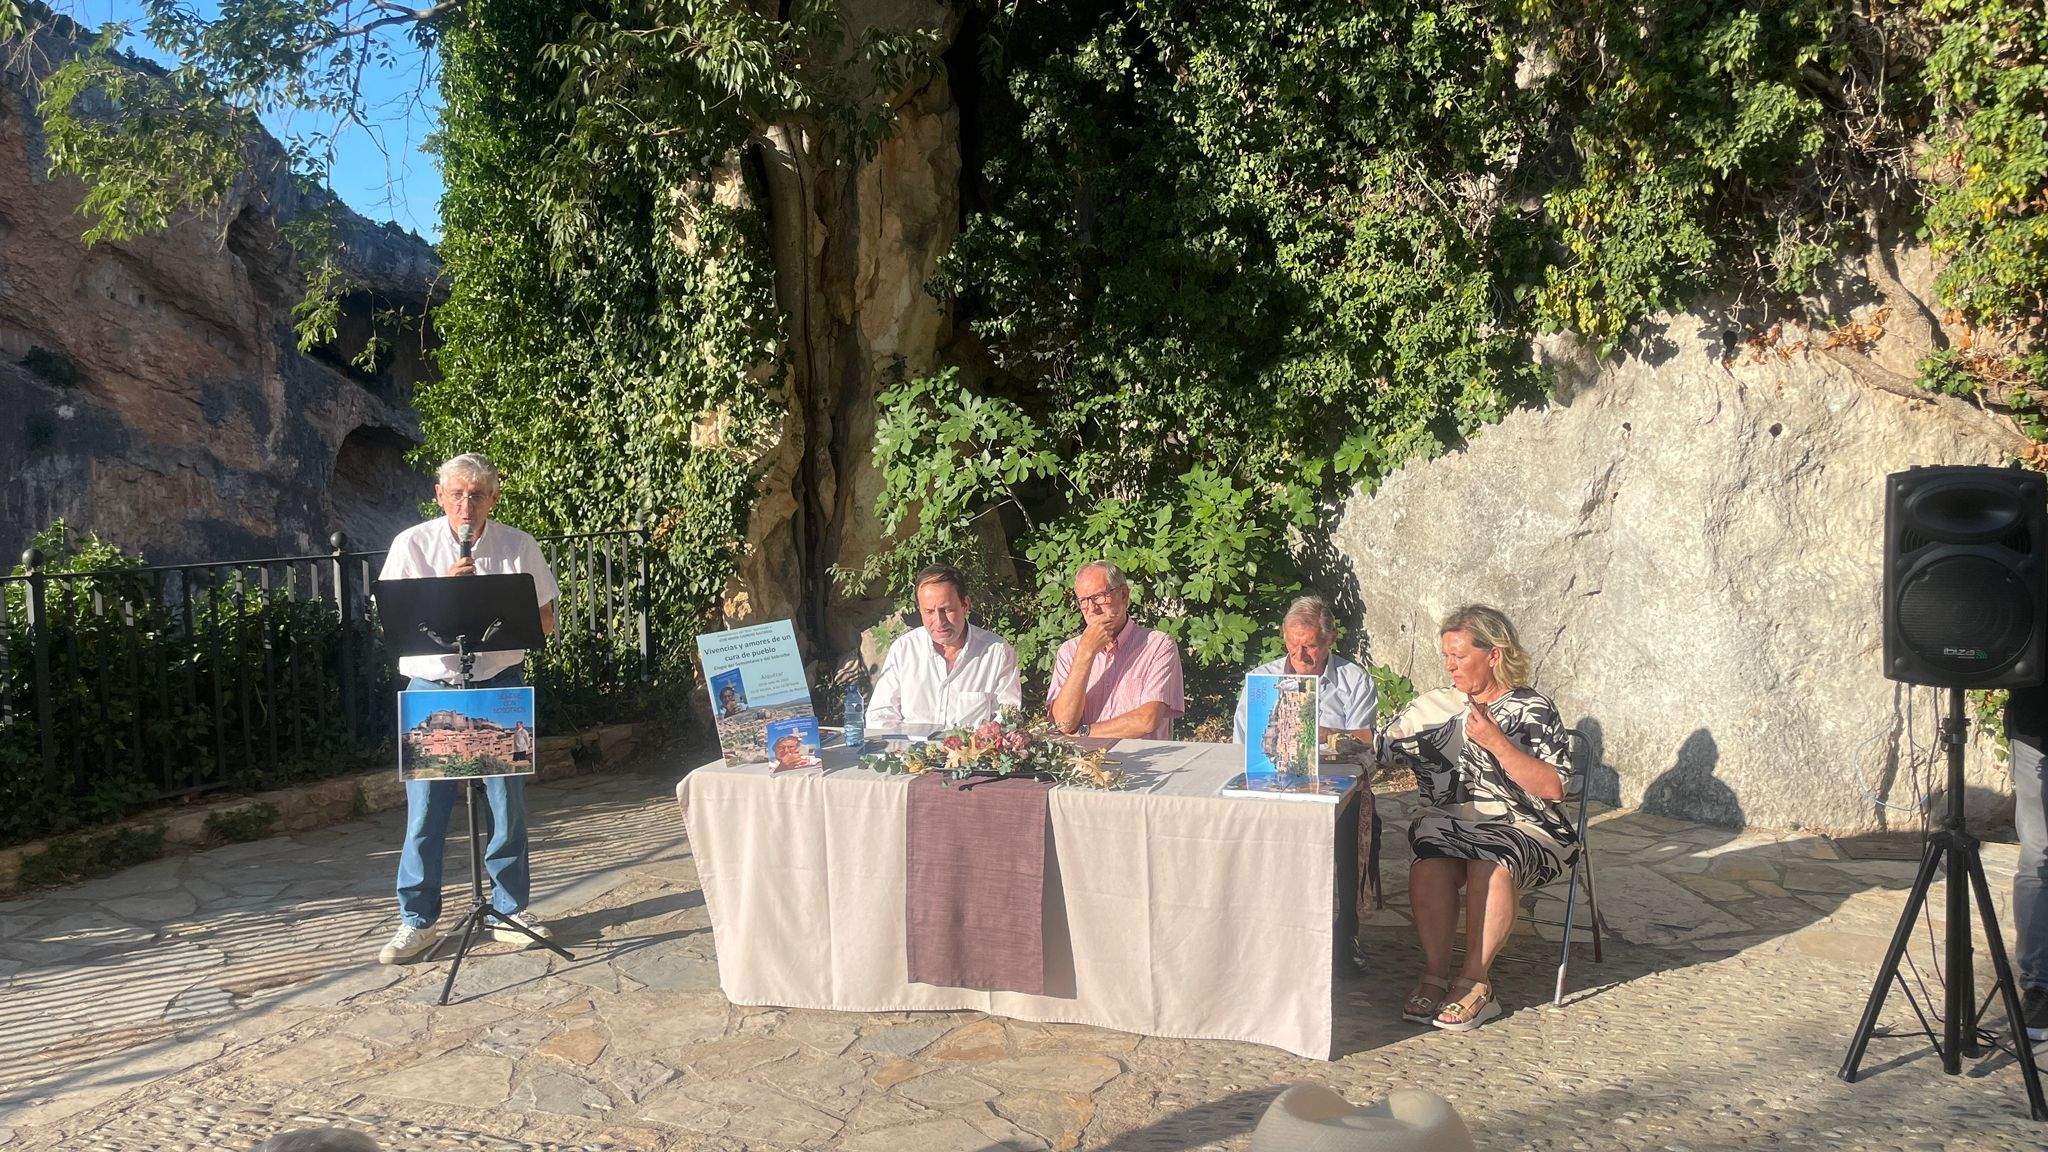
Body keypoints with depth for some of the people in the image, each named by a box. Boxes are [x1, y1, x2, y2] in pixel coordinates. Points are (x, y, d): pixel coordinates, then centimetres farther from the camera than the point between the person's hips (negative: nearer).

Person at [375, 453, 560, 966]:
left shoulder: (519, 547, 2)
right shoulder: (412, 544, 0)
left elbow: (545, 621, 5)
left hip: (500, 687, 1)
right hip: (431, 688, -1)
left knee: (507, 804, 6)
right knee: (425, 810, 1)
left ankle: (509, 910, 20)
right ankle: (417, 921, 13)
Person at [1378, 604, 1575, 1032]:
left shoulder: (1533, 709, 2)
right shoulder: (1435, 706, 13)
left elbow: (1553, 788, -9)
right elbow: (1376, 748, 13)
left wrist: (1496, 742, -16)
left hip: (1520, 826, -3)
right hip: (1447, 823, 3)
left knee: (1491, 868, -34)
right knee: (1430, 865, -30)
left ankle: (1474, 981, -22)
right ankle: (1436, 976, -21)